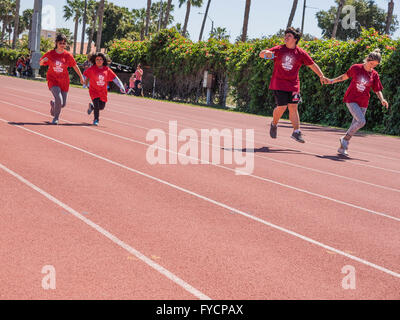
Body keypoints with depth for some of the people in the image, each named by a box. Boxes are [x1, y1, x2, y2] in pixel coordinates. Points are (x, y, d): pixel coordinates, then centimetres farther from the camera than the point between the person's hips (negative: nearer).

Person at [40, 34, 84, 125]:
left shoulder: (68, 55, -3)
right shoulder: (50, 54, -4)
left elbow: (75, 66, 9)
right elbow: (40, 63, 6)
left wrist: (81, 77, 15)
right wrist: (43, 60, -18)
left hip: (64, 82, 2)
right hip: (53, 80, -2)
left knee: (63, 104, 5)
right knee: (59, 99, -21)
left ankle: (53, 104, 42)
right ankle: (56, 118, 3)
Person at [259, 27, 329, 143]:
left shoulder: (301, 53, 2)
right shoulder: (278, 49, -1)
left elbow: (312, 64, 11)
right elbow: (261, 54, -6)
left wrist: (321, 76, 5)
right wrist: (265, 53, -30)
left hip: (293, 85, 2)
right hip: (279, 84, -2)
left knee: (293, 107, -2)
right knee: (282, 107, -7)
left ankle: (296, 132, 3)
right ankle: (274, 124, 21)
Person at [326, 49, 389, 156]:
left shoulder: (374, 75, 2)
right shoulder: (356, 68, -4)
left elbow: (378, 90, 5)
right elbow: (345, 76, 13)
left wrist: (382, 100, -13)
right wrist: (332, 81, 15)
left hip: (363, 103, 3)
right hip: (351, 99, -3)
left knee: (355, 124, 4)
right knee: (361, 121, -21)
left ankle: (342, 147, 17)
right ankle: (345, 138, -1)